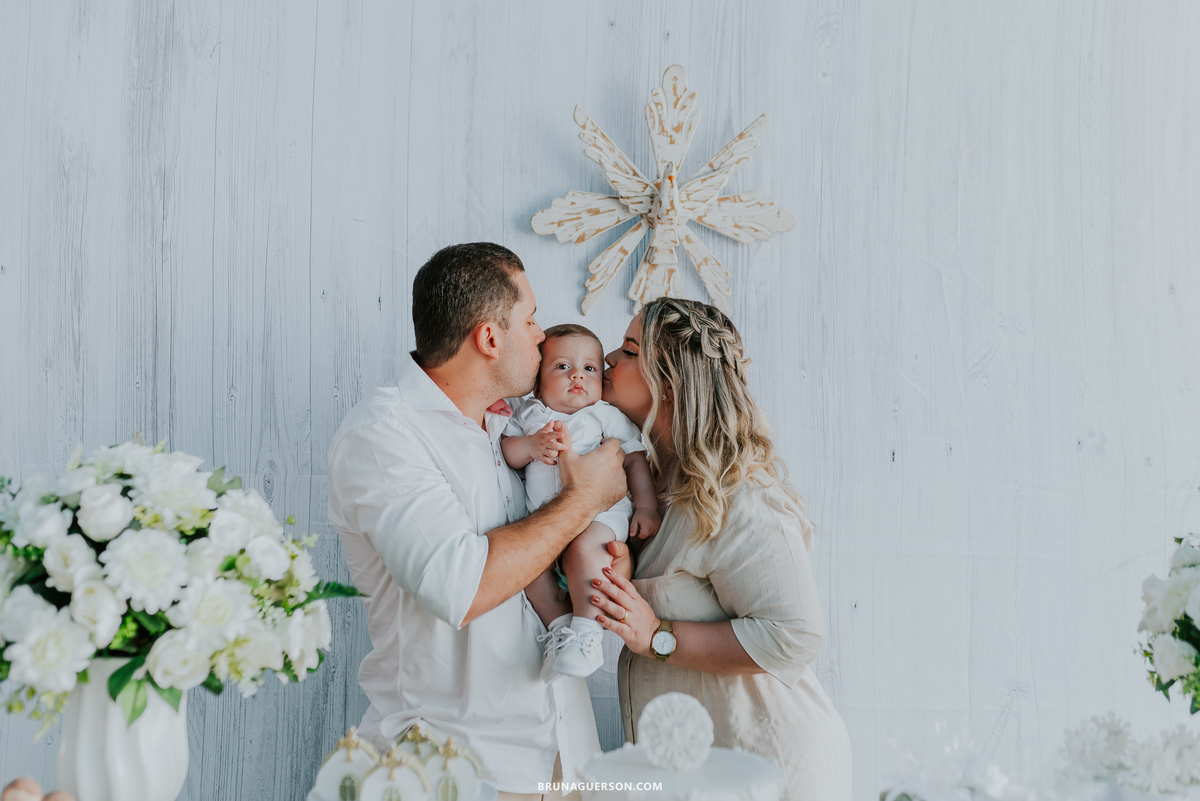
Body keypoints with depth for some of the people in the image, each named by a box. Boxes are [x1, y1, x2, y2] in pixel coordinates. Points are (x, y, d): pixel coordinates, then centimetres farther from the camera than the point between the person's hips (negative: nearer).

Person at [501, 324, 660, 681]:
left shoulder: (605, 415, 8)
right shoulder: (529, 413, 15)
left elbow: (636, 460, 7)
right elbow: (504, 454, 8)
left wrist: (646, 506, -3)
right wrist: (530, 446, -13)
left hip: (601, 509, -5)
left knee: (585, 547, -34)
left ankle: (586, 630, -27)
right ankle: (558, 621, -6)